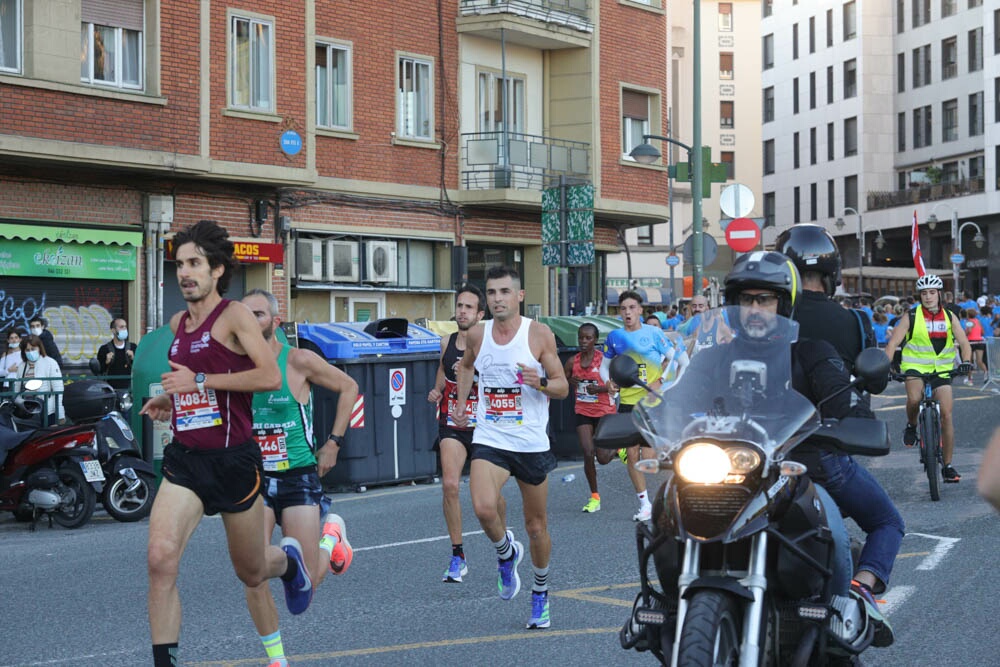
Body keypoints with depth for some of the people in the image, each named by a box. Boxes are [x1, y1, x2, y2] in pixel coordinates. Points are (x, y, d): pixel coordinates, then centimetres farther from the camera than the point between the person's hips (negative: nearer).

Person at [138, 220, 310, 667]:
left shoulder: (235, 315, -9)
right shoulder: (178, 324, 12)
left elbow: (271, 377, -21)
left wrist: (199, 382, -21)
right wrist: (172, 400, 11)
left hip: (233, 459, -5)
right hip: (185, 458, 5)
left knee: (251, 572, 13)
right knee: (160, 559, -18)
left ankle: (288, 560, 50)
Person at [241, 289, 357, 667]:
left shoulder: (299, 361, -9)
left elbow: (348, 387, 4)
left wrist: (333, 443, 1)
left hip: (299, 476, -2)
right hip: (253, 478, 2)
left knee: (304, 583, 2)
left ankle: (332, 534, 34)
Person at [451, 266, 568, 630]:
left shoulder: (539, 334, -6)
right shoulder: (476, 335, 3)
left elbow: (563, 387, -4)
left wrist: (540, 383, -23)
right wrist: (460, 401, 18)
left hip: (532, 443, -1)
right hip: (489, 440, 1)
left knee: (536, 525, 10)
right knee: (484, 509, -25)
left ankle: (540, 593, 35)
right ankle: (506, 553, 9)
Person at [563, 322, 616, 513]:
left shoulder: (604, 359, -9)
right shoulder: (572, 361, 1)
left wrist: (599, 388, -26)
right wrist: (570, 381, -11)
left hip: (605, 411, -3)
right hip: (583, 413, 3)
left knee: (603, 459, -2)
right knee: (588, 454, -8)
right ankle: (594, 497, 6)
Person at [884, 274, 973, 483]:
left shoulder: (949, 316, 3)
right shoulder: (911, 316, -4)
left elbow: (964, 343, -1)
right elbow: (893, 343, -9)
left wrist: (966, 361, -21)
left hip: (942, 369, 2)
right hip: (915, 367, -2)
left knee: (946, 414, -5)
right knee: (914, 399, -32)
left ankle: (947, 466, 4)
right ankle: (911, 426, 3)